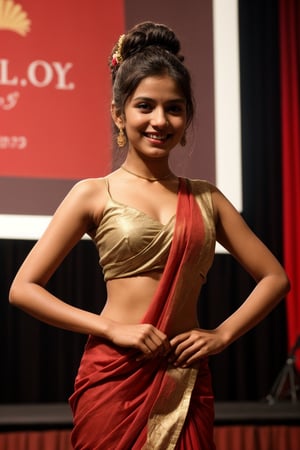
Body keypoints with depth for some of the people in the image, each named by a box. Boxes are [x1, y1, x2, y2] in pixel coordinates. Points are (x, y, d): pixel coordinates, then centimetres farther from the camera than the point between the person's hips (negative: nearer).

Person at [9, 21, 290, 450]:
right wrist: (113, 329, -11)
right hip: (115, 377, -3)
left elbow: (274, 277, 14)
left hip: (187, 385, 3)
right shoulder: (94, 194, 1)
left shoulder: (206, 199, 9)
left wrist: (222, 334, 1)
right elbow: (24, 288, -4)